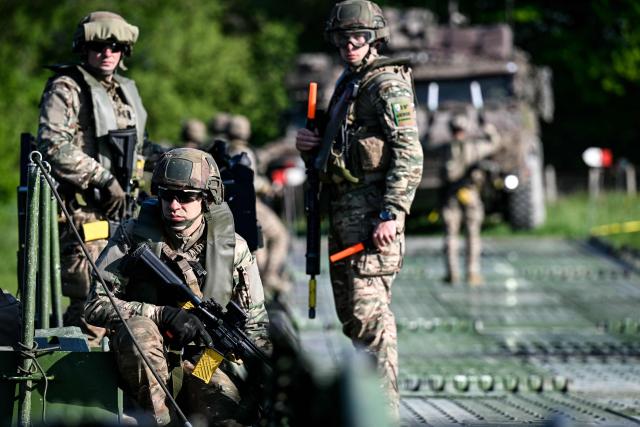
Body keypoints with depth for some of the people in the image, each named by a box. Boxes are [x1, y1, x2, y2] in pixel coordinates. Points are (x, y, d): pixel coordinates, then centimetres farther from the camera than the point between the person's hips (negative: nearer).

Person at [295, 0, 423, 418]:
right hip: (342, 212, 10)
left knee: (369, 312, -13)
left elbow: (409, 156, -17)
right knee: (349, 311, 12)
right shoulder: (348, 85, 20)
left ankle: (384, 408, -13)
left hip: (372, 213, -10)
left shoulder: (388, 86, -9)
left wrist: (391, 215, -23)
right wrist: (311, 145, 8)